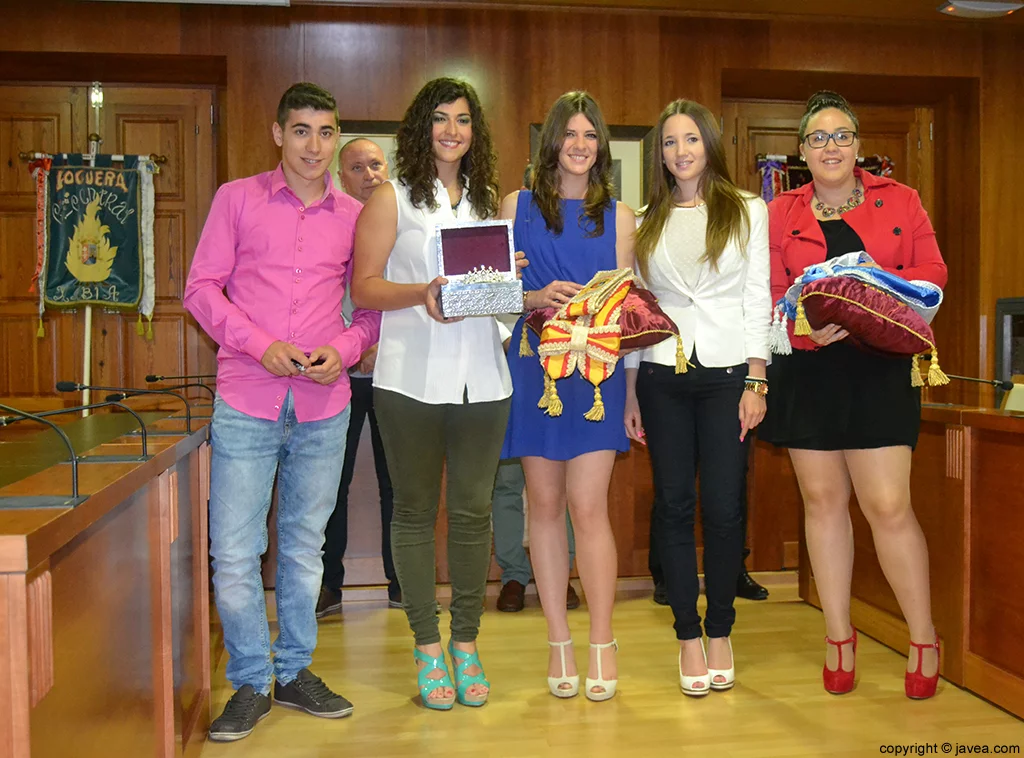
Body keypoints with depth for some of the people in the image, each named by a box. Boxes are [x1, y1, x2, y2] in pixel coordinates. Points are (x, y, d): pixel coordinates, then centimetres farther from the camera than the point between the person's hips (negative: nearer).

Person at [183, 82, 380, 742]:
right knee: (234, 552, -1)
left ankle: (295, 671, 28)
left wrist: (343, 350, -8)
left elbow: (372, 306, 11)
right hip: (246, 398, -1)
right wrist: (260, 345, -12)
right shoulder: (237, 199, 4)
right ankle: (251, 682, 17)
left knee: (305, 545, 13)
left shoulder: (354, 216, 8)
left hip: (323, 404, 2)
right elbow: (201, 287, 2)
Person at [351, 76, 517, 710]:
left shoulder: (489, 200, 15)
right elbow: (364, 286, -3)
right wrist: (422, 294, -19)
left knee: (473, 510, 6)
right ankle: (428, 648, 17)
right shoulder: (392, 199, 4)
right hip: (412, 378, -3)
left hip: (481, 378, 3)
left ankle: (466, 644, 19)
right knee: (416, 510, 5)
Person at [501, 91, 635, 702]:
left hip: (595, 369, -1)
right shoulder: (517, 206, 9)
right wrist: (539, 298, -12)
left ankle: (603, 644, 5)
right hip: (534, 366, 1)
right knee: (545, 504, 5)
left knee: (587, 505, -7)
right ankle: (559, 643, 16)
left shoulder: (617, 215, 10)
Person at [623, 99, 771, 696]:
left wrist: (756, 380, -5)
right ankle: (689, 636, 15)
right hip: (662, 376, 2)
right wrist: (631, 390, 5)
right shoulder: (647, 221, 11)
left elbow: (758, 298, 2)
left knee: (724, 507, -1)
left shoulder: (748, 211, 6)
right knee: (674, 505, 4)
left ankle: (721, 632, 17)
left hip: (728, 372, -2)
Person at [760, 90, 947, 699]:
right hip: (807, 370, 2)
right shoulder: (781, 214, 9)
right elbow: (770, 295, 3)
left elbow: (933, 271, 3)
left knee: (889, 506, -6)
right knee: (823, 500, 8)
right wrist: (809, 328, -16)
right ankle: (839, 637, 21)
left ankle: (924, 639, 13)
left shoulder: (899, 200, 9)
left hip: (879, 368, -2)